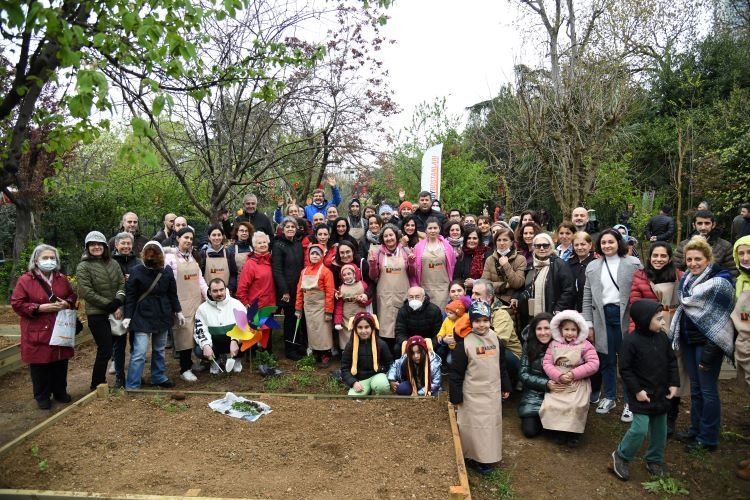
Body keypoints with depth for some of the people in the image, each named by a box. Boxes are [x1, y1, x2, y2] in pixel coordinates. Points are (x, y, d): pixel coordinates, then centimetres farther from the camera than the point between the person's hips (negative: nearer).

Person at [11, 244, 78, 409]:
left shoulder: (62, 279, 7)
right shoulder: (25, 280, -7)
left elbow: (73, 297, 15)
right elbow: (16, 304, -10)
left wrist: (67, 304, -8)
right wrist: (40, 308, -20)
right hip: (37, 333, -4)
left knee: (60, 364, 11)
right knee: (40, 366, 3)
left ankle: (60, 392, 26)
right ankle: (42, 396, 18)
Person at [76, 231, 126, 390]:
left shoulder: (113, 263, 8)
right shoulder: (83, 267, -5)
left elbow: (123, 284, 4)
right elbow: (87, 292, -13)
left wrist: (117, 303, -14)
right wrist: (111, 306, -14)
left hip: (117, 312, 5)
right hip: (97, 314, -5)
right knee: (105, 350, -3)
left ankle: (121, 379, 30)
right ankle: (97, 385, 15)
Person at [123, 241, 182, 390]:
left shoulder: (167, 271, -1)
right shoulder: (137, 271, -10)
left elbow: (172, 294, 8)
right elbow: (130, 296, -8)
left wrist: (178, 311, 8)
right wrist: (128, 316, -12)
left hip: (162, 316, 4)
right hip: (142, 316, -4)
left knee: (159, 349, 17)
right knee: (139, 352, -8)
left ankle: (159, 377, 32)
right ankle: (132, 386, 0)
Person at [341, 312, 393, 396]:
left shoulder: (381, 344, -3)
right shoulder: (350, 345, -1)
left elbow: (389, 364, 7)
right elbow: (345, 368, 0)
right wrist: (354, 382, -16)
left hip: (377, 375, -1)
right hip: (360, 379, 1)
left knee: (382, 385, -38)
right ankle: (368, 392, 9)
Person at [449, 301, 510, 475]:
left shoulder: (495, 339, 0)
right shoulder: (464, 342, -17)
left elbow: (501, 366, 12)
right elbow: (456, 372, -13)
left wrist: (506, 387, 14)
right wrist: (456, 397, -12)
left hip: (493, 392, 6)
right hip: (473, 394, -5)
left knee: (491, 425, 16)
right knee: (474, 426, 4)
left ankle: (487, 456, 32)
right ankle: (473, 457, 20)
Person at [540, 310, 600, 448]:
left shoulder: (585, 345, -2)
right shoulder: (554, 344, 4)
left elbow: (594, 364, -11)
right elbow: (546, 363, -1)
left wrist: (573, 374, -16)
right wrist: (559, 376, -18)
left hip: (579, 383, -2)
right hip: (557, 383, 2)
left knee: (577, 406, -25)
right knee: (549, 405, -16)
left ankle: (575, 432, 2)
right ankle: (561, 430, 9)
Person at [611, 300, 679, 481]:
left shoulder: (662, 337, 0)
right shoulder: (631, 341, -19)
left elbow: (672, 362, 10)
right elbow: (625, 369, -14)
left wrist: (674, 384, 3)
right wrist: (637, 390, -16)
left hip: (661, 393, 7)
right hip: (642, 395, -6)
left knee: (659, 430, 15)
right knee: (640, 429, -9)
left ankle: (654, 460, 33)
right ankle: (621, 456, 12)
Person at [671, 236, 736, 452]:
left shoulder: (719, 283, -14)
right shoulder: (687, 280, 7)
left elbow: (719, 320, -17)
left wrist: (709, 353, -18)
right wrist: (676, 339, 11)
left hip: (708, 343, -7)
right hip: (689, 341, 7)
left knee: (707, 390, 2)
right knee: (695, 388, 15)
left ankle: (708, 438, 14)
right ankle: (695, 430, 27)